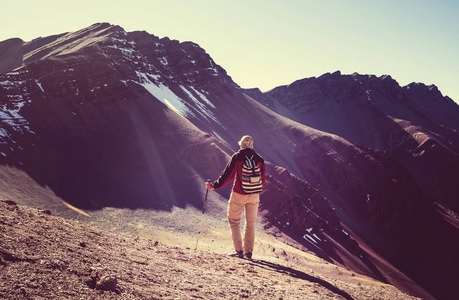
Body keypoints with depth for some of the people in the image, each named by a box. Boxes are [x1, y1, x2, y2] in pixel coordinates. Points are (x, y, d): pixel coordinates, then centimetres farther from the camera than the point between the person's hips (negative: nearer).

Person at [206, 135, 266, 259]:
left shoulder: (237, 157, -8)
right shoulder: (259, 159, 2)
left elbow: (227, 175, -9)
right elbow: (263, 180, 9)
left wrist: (214, 186, 0)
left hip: (238, 194, -3)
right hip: (254, 196, 3)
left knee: (234, 221, 8)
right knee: (250, 223, 14)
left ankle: (239, 250, -1)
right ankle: (248, 251, 16)